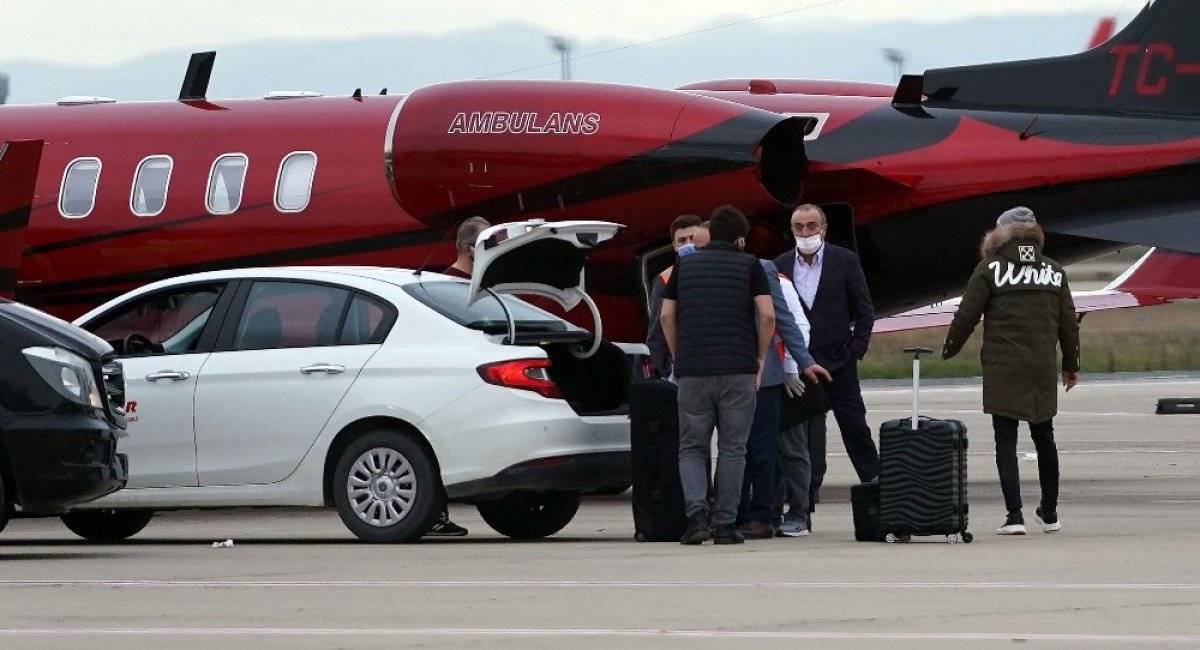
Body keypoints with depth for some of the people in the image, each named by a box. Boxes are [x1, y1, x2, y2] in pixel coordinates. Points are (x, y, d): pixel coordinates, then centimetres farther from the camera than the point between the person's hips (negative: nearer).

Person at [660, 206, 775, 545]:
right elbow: (767, 315, -4)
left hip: (692, 369, 1)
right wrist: (760, 358, 7)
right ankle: (724, 525, 3)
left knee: (692, 447, 9)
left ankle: (696, 513, -12)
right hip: (738, 370, -1)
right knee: (732, 449, 7)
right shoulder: (749, 265, 5)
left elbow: (667, 316, 8)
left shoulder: (685, 265, 12)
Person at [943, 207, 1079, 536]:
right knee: (1044, 439, 16)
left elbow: (966, 315, -5)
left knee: (1006, 442, -2)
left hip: (1002, 372, -4)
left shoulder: (990, 269, -6)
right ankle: (1050, 513, 25)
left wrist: (950, 348, 13)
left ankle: (1014, 515, -11)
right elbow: (1068, 322, 11)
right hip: (1043, 372, 4)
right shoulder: (1053, 271, 6)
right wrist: (1071, 366, 22)